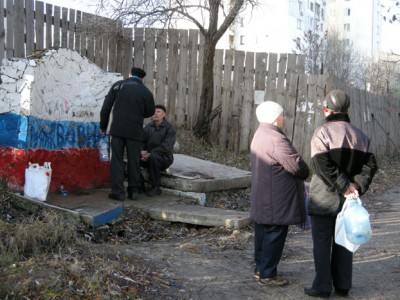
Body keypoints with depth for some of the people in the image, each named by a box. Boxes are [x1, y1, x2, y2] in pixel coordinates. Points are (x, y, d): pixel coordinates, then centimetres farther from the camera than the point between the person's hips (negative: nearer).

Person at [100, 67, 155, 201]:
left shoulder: (118, 85, 3)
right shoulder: (146, 92, 4)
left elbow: (106, 107, 2)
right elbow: (150, 112, 14)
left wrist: (103, 126, 9)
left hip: (117, 129, -1)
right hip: (135, 131, 1)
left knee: (116, 160, 3)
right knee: (134, 161, 11)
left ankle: (117, 191, -1)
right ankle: (133, 190, 14)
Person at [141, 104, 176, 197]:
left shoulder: (170, 128, -7)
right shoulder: (148, 127, 10)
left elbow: (166, 147, -18)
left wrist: (150, 153, -26)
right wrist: (142, 151, -20)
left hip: (164, 158, -4)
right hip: (148, 157, 5)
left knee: (153, 157, -37)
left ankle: (156, 187, -23)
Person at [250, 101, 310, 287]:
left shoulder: (259, 135, 12)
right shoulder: (276, 139, -22)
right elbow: (296, 166, -22)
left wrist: (301, 171, 9)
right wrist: (305, 172, 0)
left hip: (262, 199, 10)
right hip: (277, 201, -10)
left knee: (263, 233, 17)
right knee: (274, 235, 0)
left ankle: (260, 268, 28)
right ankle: (267, 274, 8)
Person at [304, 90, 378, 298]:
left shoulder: (322, 133, -11)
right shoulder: (360, 136, 8)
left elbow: (322, 166, -23)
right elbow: (370, 165, 0)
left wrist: (345, 186, -17)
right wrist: (357, 186, -8)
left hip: (324, 198, -5)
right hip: (347, 201, 6)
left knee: (322, 242, 3)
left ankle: (322, 287, 6)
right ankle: (343, 286, 21)